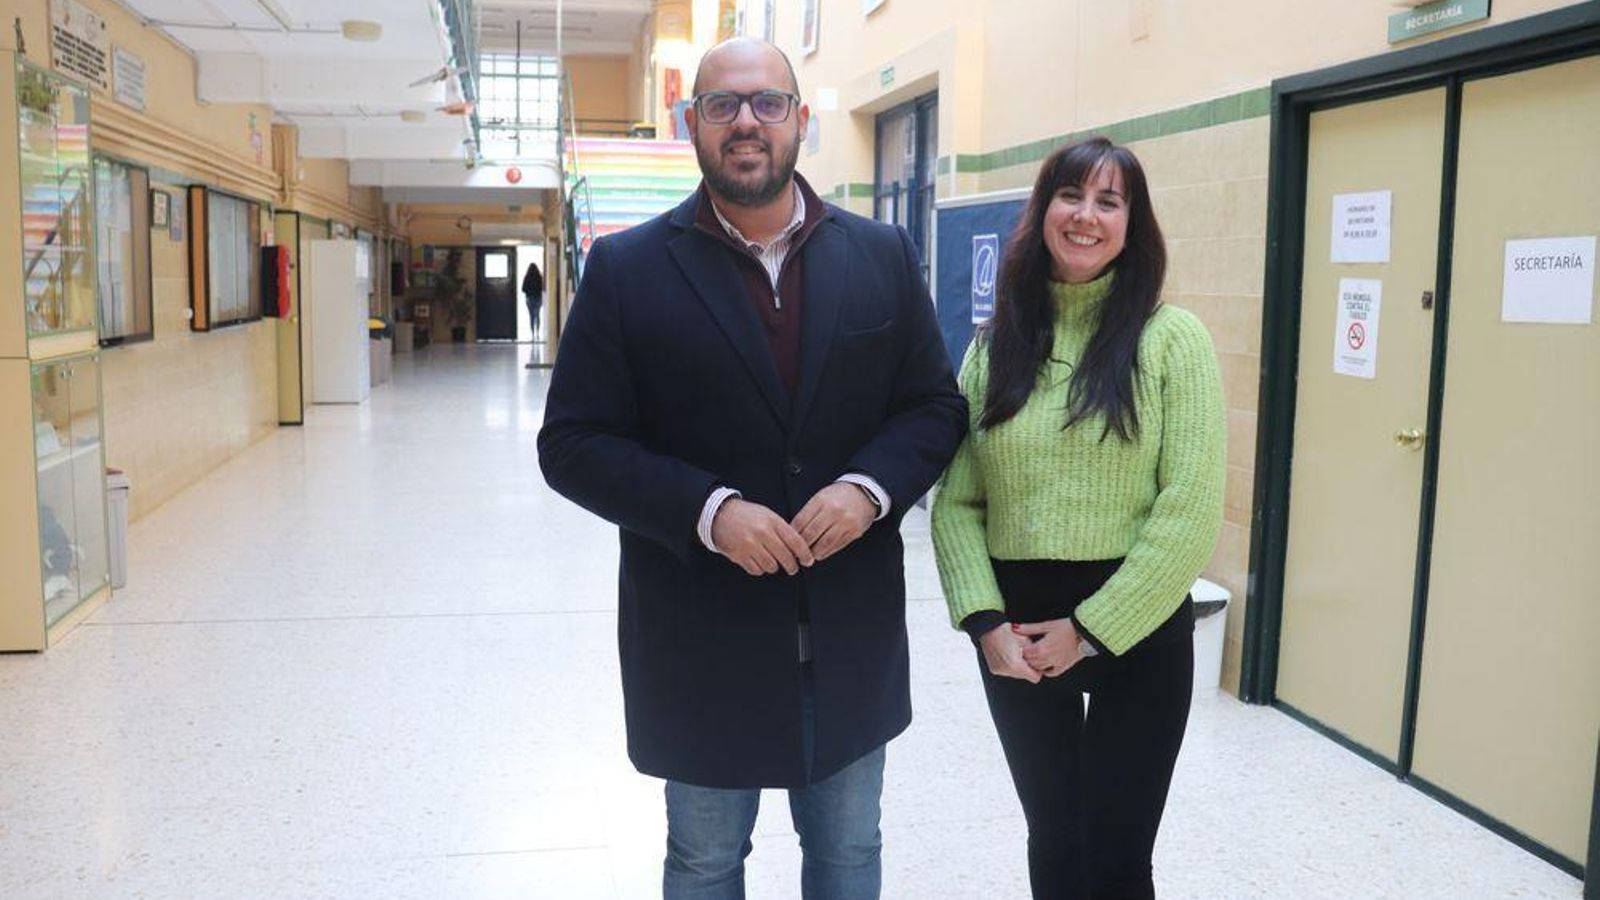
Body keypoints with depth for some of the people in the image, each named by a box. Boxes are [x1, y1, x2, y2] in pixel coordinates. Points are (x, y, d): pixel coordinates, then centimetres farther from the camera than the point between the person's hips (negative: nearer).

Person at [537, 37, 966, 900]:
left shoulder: (883, 255, 1)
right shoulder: (627, 268, -7)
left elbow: (936, 405, 3)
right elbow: (573, 444, -9)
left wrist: (869, 487, -17)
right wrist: (709, 511, -23)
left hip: (852, 630, 2)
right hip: (701, 634, -2)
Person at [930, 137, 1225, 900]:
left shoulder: (1172, 338, -6)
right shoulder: (995, 344, 5)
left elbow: (1191, 509, -12)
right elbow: (955, 502, 3)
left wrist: (1090, 629, -12)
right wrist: (985, 622, -10)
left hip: (1136, 630, -3)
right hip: (1017, 633, 3)